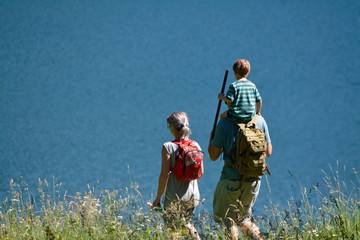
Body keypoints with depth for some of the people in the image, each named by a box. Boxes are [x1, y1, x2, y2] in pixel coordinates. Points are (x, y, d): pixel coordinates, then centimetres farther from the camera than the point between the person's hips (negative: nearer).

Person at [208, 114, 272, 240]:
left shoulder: (224, 124, -10)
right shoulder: (259, 120, 0)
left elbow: (213, 156, -2)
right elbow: (268, 152, 9)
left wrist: (211, 138, 16)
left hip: (231, 178, -5)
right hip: (254, 179, 5)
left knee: (226, 217, 7)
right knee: (243, 216, 21)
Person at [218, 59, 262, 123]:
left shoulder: (233, 86, -12)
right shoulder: (252, 85, 1)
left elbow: (229, 99, -19)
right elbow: (259, 100, 4)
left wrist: (222, 97, 2)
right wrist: (257, 112, 21)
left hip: (236, 116, -4)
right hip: (250, 117, 4)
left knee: (222, 116, 24)